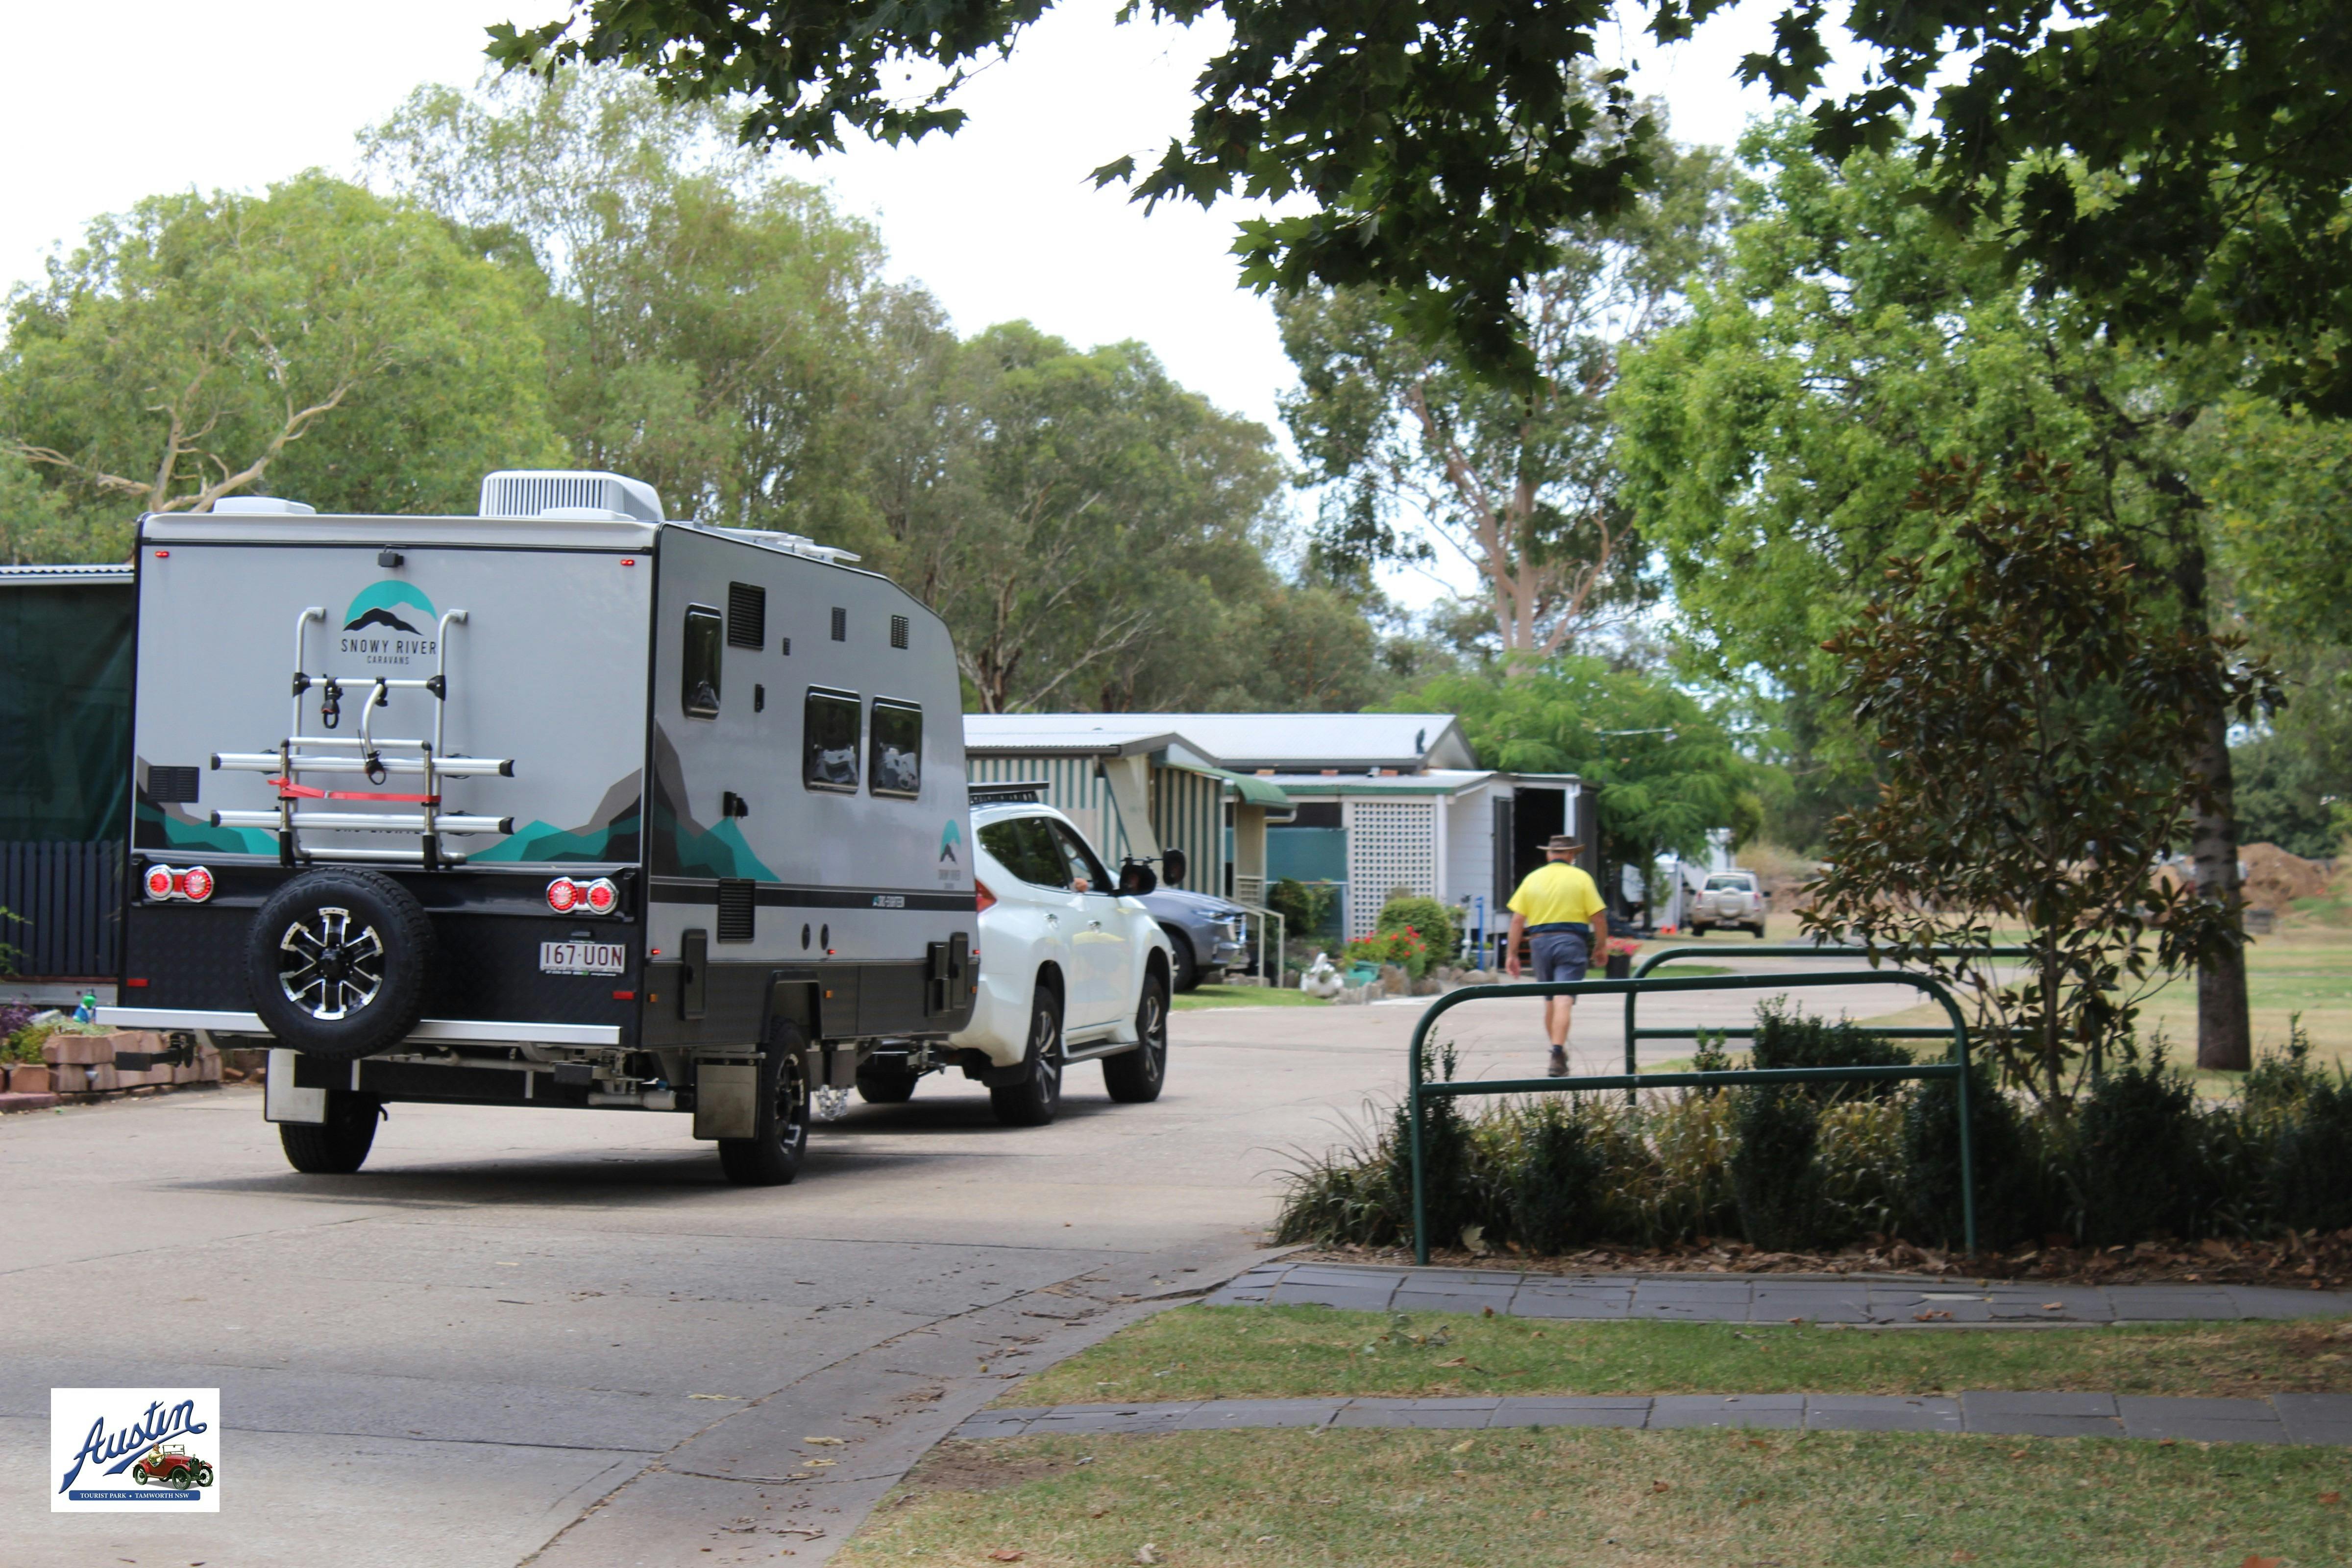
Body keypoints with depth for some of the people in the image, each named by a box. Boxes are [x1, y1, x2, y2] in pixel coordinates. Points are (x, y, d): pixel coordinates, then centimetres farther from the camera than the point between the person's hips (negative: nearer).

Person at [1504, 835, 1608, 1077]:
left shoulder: (1533, 878, 9)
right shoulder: (1580, 878, 1)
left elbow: (1517, 920, 5)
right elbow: (1599, 917, -4)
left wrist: (1512, 954, 8)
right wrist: (1600, 947, 9)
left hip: (1539, 941, 3)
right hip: (1571, 941, -3)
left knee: (1550, 1000, 17)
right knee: (1564, 1000, -10)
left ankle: (1559, 1052, 26)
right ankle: (1558, 1055, -23)